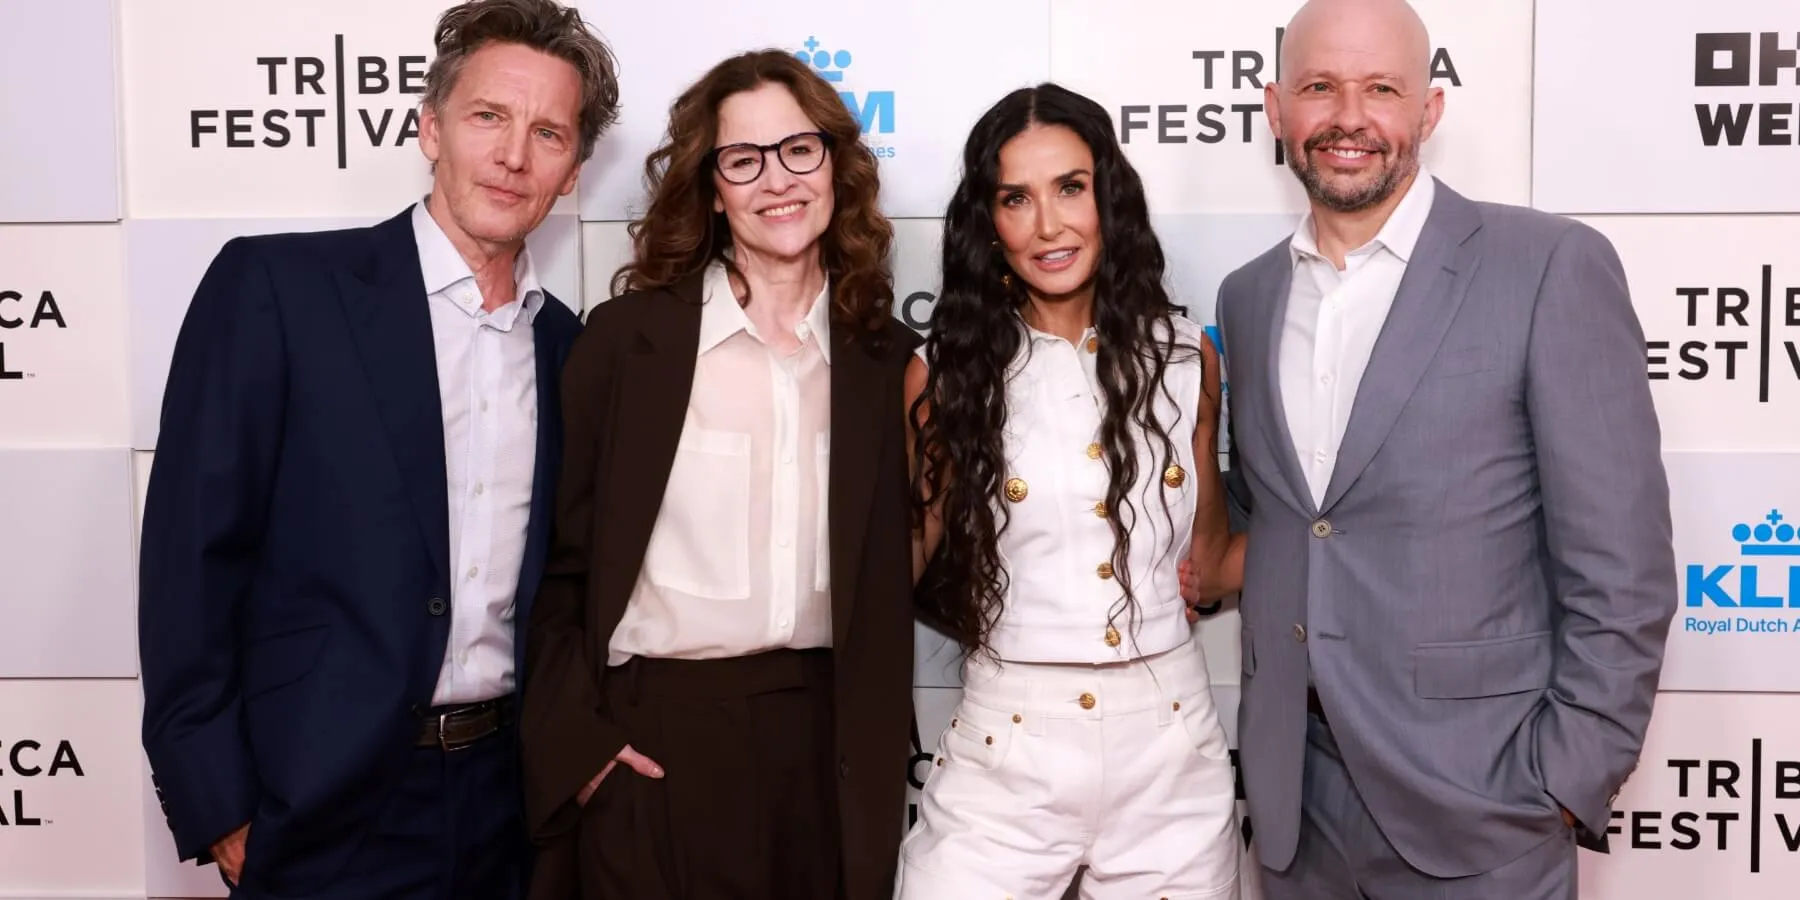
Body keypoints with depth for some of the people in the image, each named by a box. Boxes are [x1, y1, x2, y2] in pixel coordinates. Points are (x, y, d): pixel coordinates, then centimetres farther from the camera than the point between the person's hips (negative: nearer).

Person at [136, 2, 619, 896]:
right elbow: (191, 554, -9)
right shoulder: (274, 285, -8)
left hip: (506, 794, 5)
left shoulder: (567, 344, 6)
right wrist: (218, 807, -11)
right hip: (327, 799, -4)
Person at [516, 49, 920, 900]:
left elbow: (890, 576, 9)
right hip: (654, 738, -2)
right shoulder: (626, 335, -5)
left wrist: (880, 763, 6)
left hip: (825, 738, 3)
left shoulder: (887, 355, 3)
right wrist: (575, 735, -7)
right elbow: (558, 558, -2)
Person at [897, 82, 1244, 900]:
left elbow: (1209, 563, 12)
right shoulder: (946, 369, -3)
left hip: (1169, 746, 2)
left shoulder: (1184, 355, 3)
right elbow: (908, 556, 1)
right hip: (1006, 751, -2)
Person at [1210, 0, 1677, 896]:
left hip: (1477, 811, -4)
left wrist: (1566, 783, -11)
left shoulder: (1551, 267, -9)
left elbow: (1620, 569, -10)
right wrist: (1260, 736, 7)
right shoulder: (1247, 295, 7)